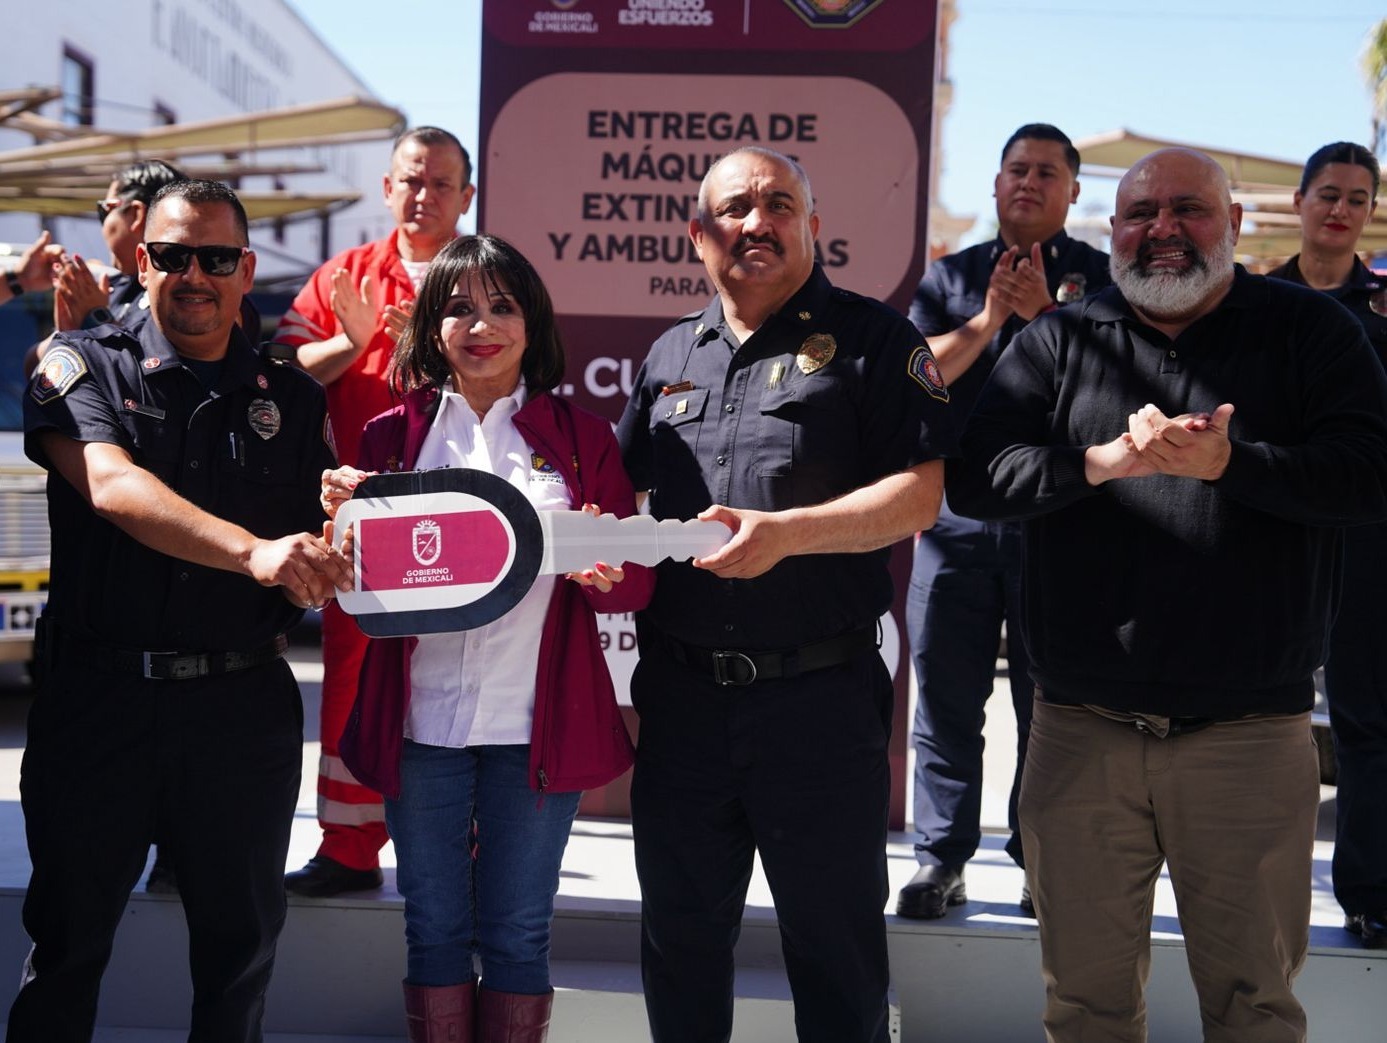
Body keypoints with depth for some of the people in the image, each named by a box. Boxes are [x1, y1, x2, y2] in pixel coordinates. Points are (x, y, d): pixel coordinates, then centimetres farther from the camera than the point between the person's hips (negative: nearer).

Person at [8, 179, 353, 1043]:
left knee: (242, 941, 11)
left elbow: (315, 564, 10)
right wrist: (253, 551, -31)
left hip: (244, 706, 2)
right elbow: (111, 485, -17)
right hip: (98, 699, -2)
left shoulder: (292, 397, 10)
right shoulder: (84, 366, 2)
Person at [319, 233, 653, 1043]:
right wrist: (343, 516, -15)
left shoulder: (581, 437, 4)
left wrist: (606, 571, -22)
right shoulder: (394, 434, 7)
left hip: (535, 723, -1)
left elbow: (638, 583, 0)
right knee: (435, 928, 11)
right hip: (423, 716, 1)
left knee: (519, 931, 9)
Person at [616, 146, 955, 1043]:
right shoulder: (673, 355, 14)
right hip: (682, 692, 5)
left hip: (820, 696, -5)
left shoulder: (871, 339, -3)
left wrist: (787, 533, -22)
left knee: (837, 943, 8)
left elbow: (919, 495, -11)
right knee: (680, 938, 16)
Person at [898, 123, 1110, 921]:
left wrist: (1044, 311, -15)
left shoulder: (1099, 278, 7)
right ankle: (942, 858, 10)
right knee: (945, 695, 3)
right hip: (956, 512, 2)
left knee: (1049, 701, 4)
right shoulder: (952, 276, 13)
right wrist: (987, 321, -9)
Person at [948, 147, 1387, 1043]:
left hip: (1250, 734, -1)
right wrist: (1105, 460, -18)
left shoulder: (1310, 330, 4)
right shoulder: (1057, 343, 8)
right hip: (1081, 730, 2)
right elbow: (973, 479, -3)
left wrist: (1226, 462, -20)